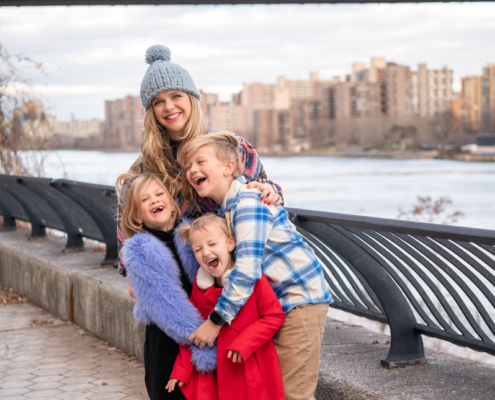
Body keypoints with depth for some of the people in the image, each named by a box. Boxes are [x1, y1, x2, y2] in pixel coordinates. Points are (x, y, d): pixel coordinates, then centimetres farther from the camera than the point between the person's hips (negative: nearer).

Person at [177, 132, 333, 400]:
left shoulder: (247, 200, -20)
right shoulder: (223, 208, 10)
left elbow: (247, 269, -27)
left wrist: (216, 320, -25)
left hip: (301, 297, -10)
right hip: (275, 302, 10)